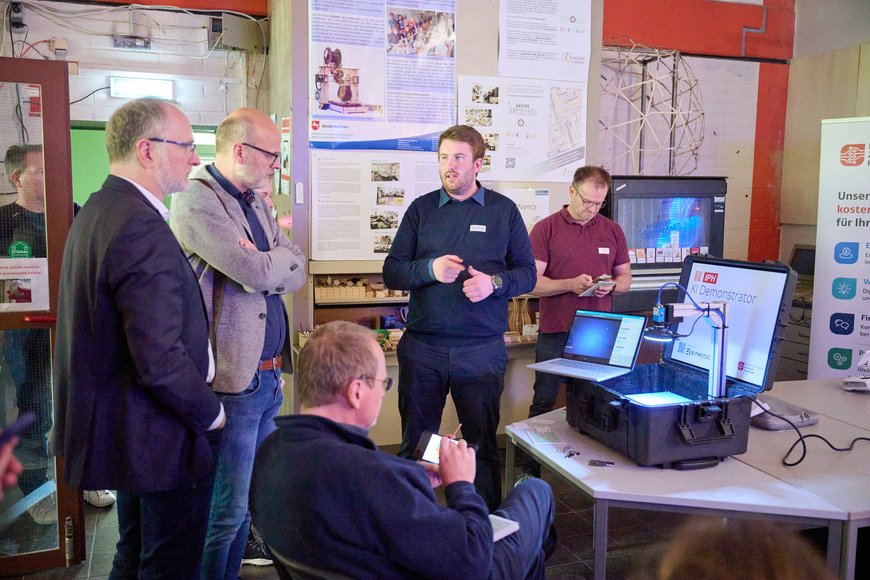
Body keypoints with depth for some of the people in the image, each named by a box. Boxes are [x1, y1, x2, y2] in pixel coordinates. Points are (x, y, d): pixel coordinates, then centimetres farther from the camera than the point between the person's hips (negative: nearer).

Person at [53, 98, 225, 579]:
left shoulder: (96, 211, 7)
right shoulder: (142, 228, -26)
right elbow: (161, 360, -29)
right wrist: (211, 413, -13)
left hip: (119, 427, 10)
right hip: (163, 440, -10)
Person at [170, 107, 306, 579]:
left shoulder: (255, 201, 15)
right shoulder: (197, 201, -13)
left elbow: (296, 273, 8)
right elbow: (261, 275, -21)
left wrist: (264, 263, -11)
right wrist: (281, 255, 0)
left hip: (269, 376, 8)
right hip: (234, 381, -8)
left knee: (249, 499, 18)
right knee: (228, 509, 2)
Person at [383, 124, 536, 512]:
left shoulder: (504, 210, 5)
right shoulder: (421, 209, 8)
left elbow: (527, 273, 6)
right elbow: (391, 273, 3)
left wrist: (494, 283, -14)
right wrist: (430, 269, -15)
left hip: (482, 350, -1)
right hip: (422, 347, 2)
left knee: (483, 445, 9)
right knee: (416, 444, 12)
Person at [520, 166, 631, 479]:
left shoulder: (612, 231, 10)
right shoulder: (545, 229, -2)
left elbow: (625, 278, 15)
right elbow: (533, 282, -7)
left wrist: (611, 286, -8)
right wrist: (571, 284, -21)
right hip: (555, 334, -3)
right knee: (543, 403, 5)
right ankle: (530, 471, 17)